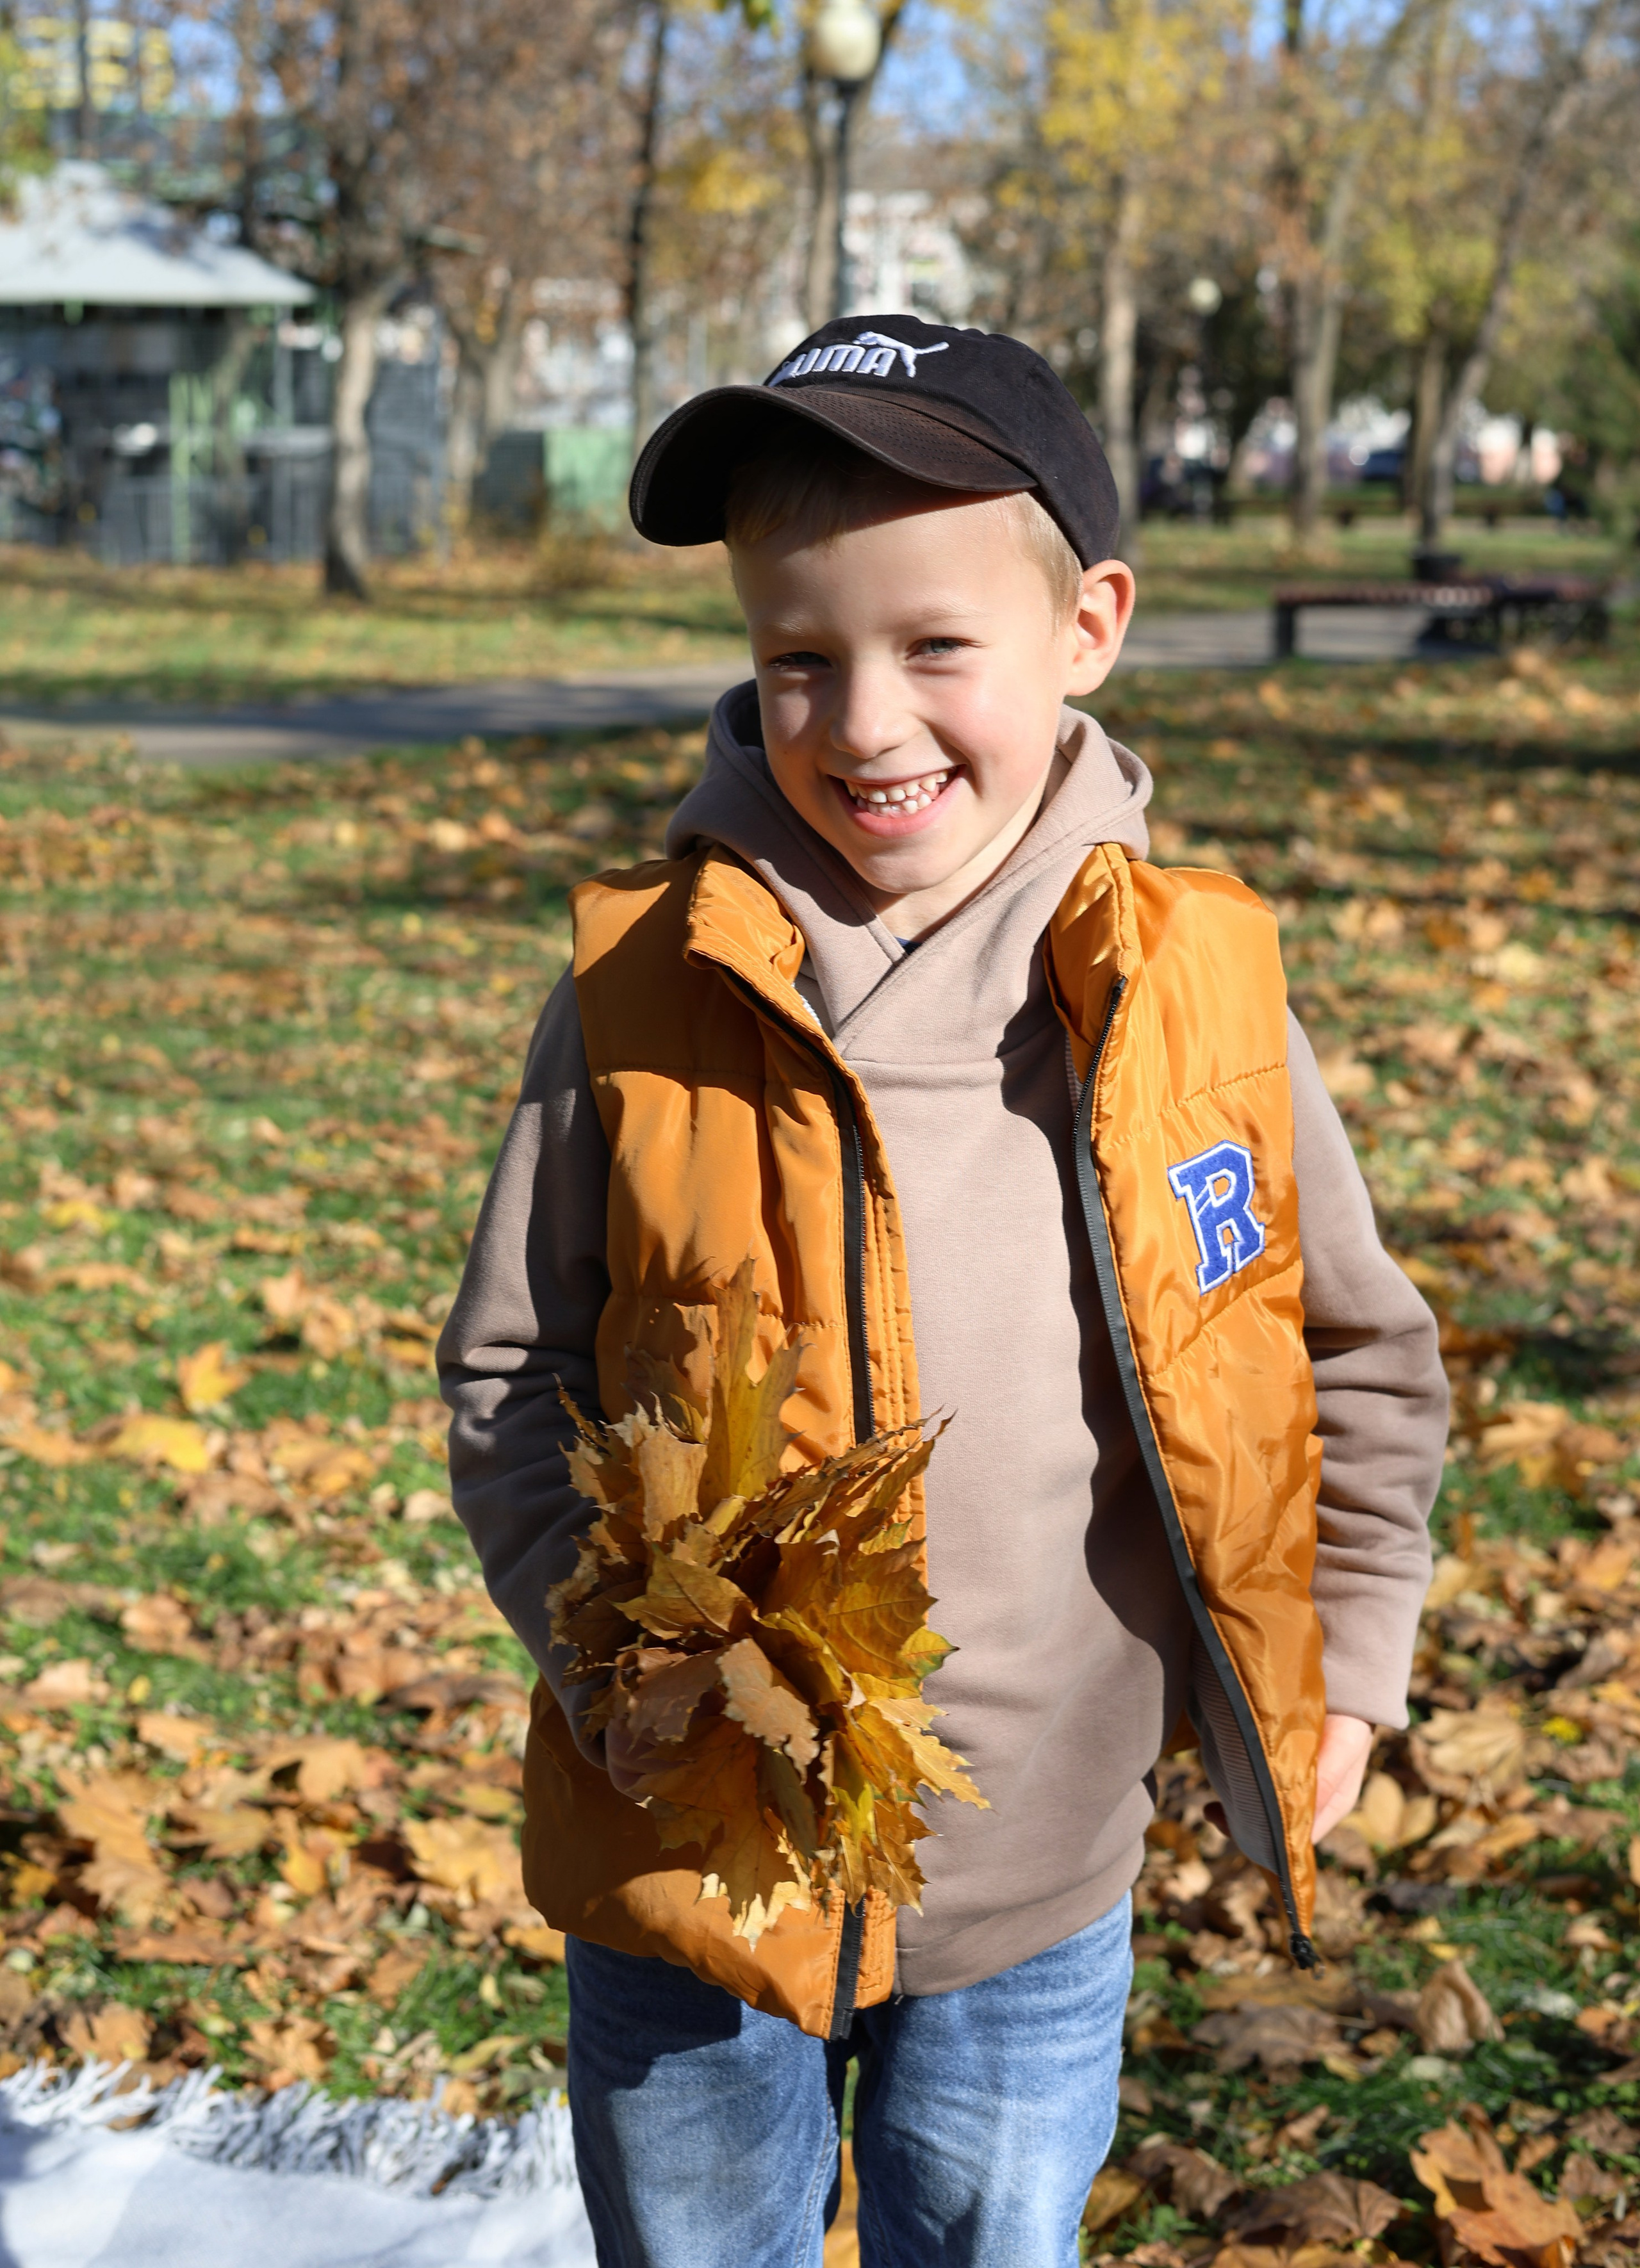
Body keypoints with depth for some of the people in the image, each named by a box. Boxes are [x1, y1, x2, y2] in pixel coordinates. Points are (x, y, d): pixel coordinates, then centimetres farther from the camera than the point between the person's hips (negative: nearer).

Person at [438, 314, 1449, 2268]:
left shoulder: (1186, 992, -9)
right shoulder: (646, 988, -11)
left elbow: (1362, 1357, 5)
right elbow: (509, 1374, -4)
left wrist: (1339, 1665, 1)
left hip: (1042, 1889, 1)